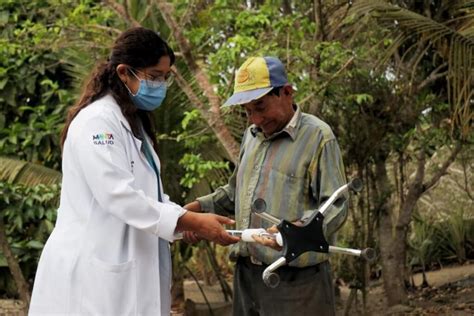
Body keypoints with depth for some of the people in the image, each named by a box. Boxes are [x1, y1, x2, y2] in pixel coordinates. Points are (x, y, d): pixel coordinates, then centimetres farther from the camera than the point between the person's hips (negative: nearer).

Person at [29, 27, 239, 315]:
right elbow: (118, 195, -24)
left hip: (128, 268, 9)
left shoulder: (135, 122, 16)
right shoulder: (96, 121, -14)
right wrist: (191, 222, -24)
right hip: (93, 271, -9)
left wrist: (189, 219, -1)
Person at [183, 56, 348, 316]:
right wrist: (201, 206, 10)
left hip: (296, 278, -6)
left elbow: (335, 207, -13)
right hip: (247, 273, 7)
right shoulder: (251, 135, 16)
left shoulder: (318, 136, -8)